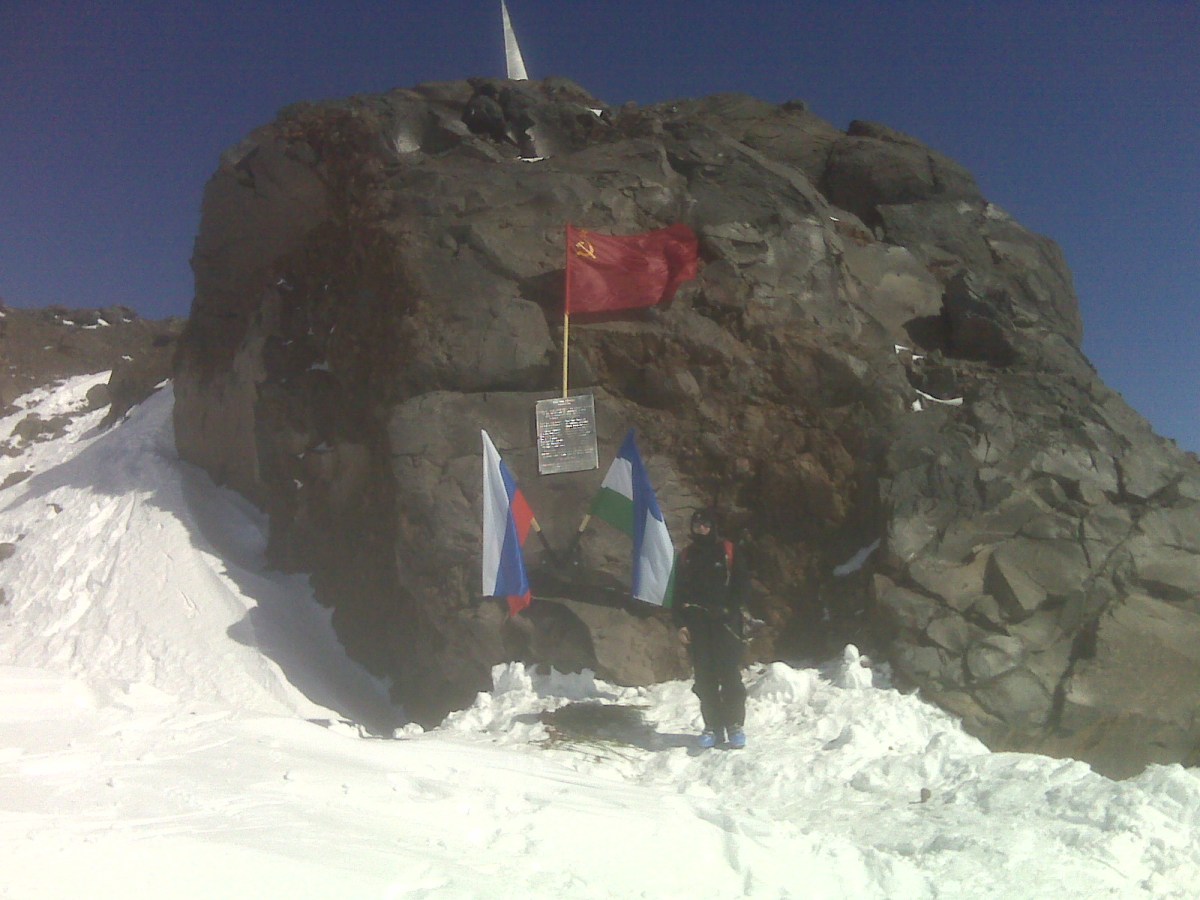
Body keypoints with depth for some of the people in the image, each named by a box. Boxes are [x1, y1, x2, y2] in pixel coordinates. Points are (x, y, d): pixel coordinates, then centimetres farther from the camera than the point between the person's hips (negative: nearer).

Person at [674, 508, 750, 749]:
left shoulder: (728, 551, 5)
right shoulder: (686, 556, 14)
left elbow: (743, 584, 3)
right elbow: (679, 592, 13)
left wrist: (730, 610, -8)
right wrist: (681, 623, 4)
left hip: (724, 622, -3)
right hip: (697, 624, 3)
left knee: (730, 674, -7)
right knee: (704, 677, 2)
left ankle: (735, 724, 0)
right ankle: (712, 725, 8)